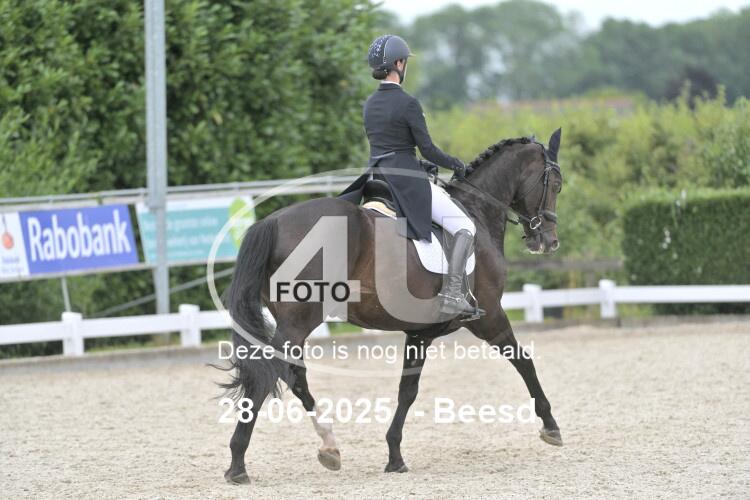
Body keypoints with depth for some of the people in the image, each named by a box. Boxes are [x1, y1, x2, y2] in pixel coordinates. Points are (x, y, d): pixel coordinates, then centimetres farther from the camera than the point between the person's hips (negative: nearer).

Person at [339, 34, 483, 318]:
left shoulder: (370, 104, 11)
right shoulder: (408, 104, -12)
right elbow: (427, 149, -11)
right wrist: (455, 165, 6)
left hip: (375, 176, 7)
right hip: (407, 181, -7)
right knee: (465, 228, -6)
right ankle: (452, 294, -20)